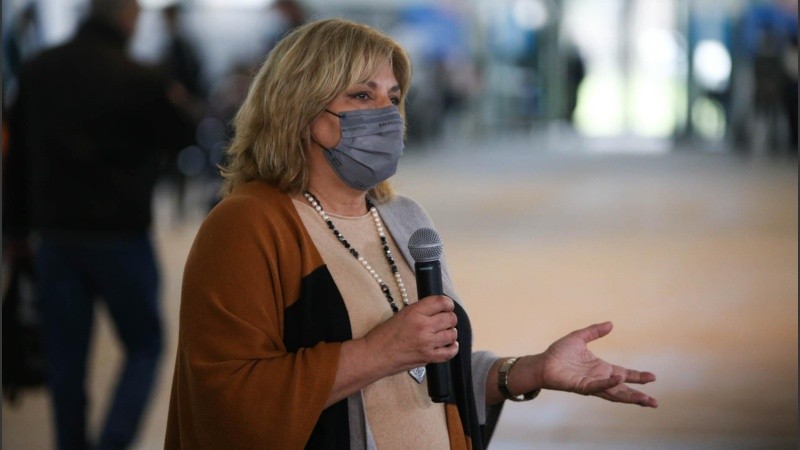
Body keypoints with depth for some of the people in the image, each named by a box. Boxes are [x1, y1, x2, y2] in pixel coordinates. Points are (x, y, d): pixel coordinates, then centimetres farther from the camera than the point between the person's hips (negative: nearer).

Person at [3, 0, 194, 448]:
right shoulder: (139, 79, -17)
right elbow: (181, 137, -1)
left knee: (66, 354, 13)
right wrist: (171, 101, 21)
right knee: (144, 344, 8)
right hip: (120, 236, -5)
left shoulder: (38, 70, 1)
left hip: (55, 234, 5)